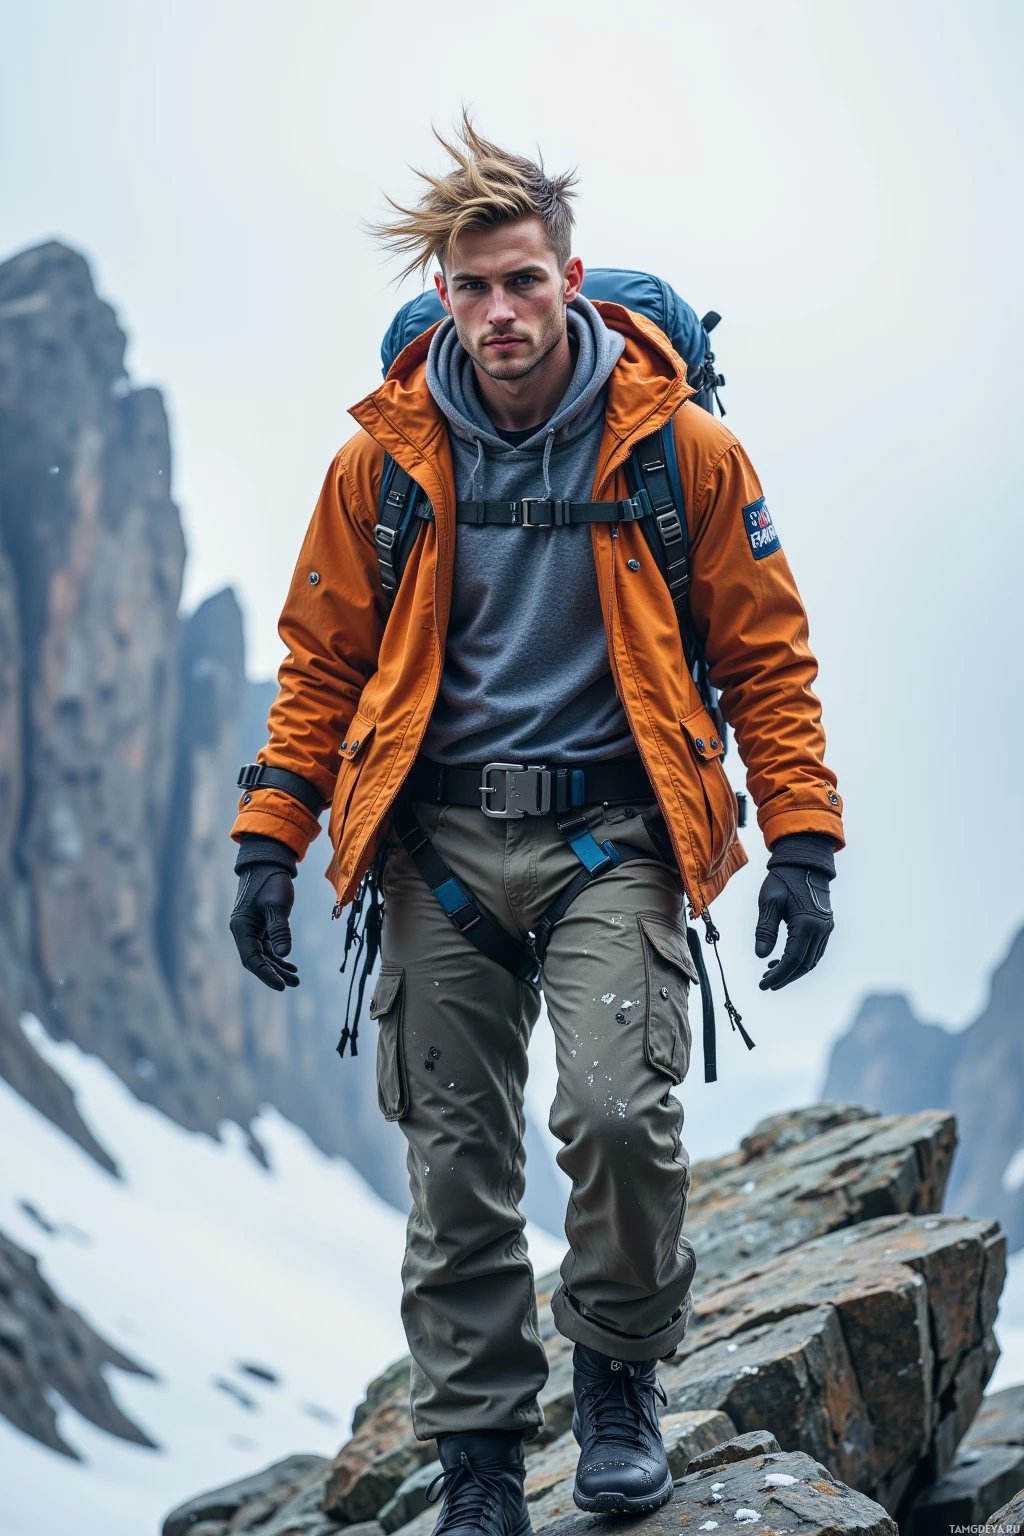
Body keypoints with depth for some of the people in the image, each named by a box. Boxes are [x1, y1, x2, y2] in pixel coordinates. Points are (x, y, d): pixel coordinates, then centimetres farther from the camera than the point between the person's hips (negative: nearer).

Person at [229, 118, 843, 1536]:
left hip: (611, 832, -2)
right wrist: (269, 843, 5)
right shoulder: (386, 461, 3)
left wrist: (802, 844, -2)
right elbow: (323, 664, 11)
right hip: (441, 842, 2)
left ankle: (620, 1373, 9)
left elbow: (766, 656, 5)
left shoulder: (679, 449, -1)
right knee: (455, 1166, 3)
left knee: (618, 1111, -20)